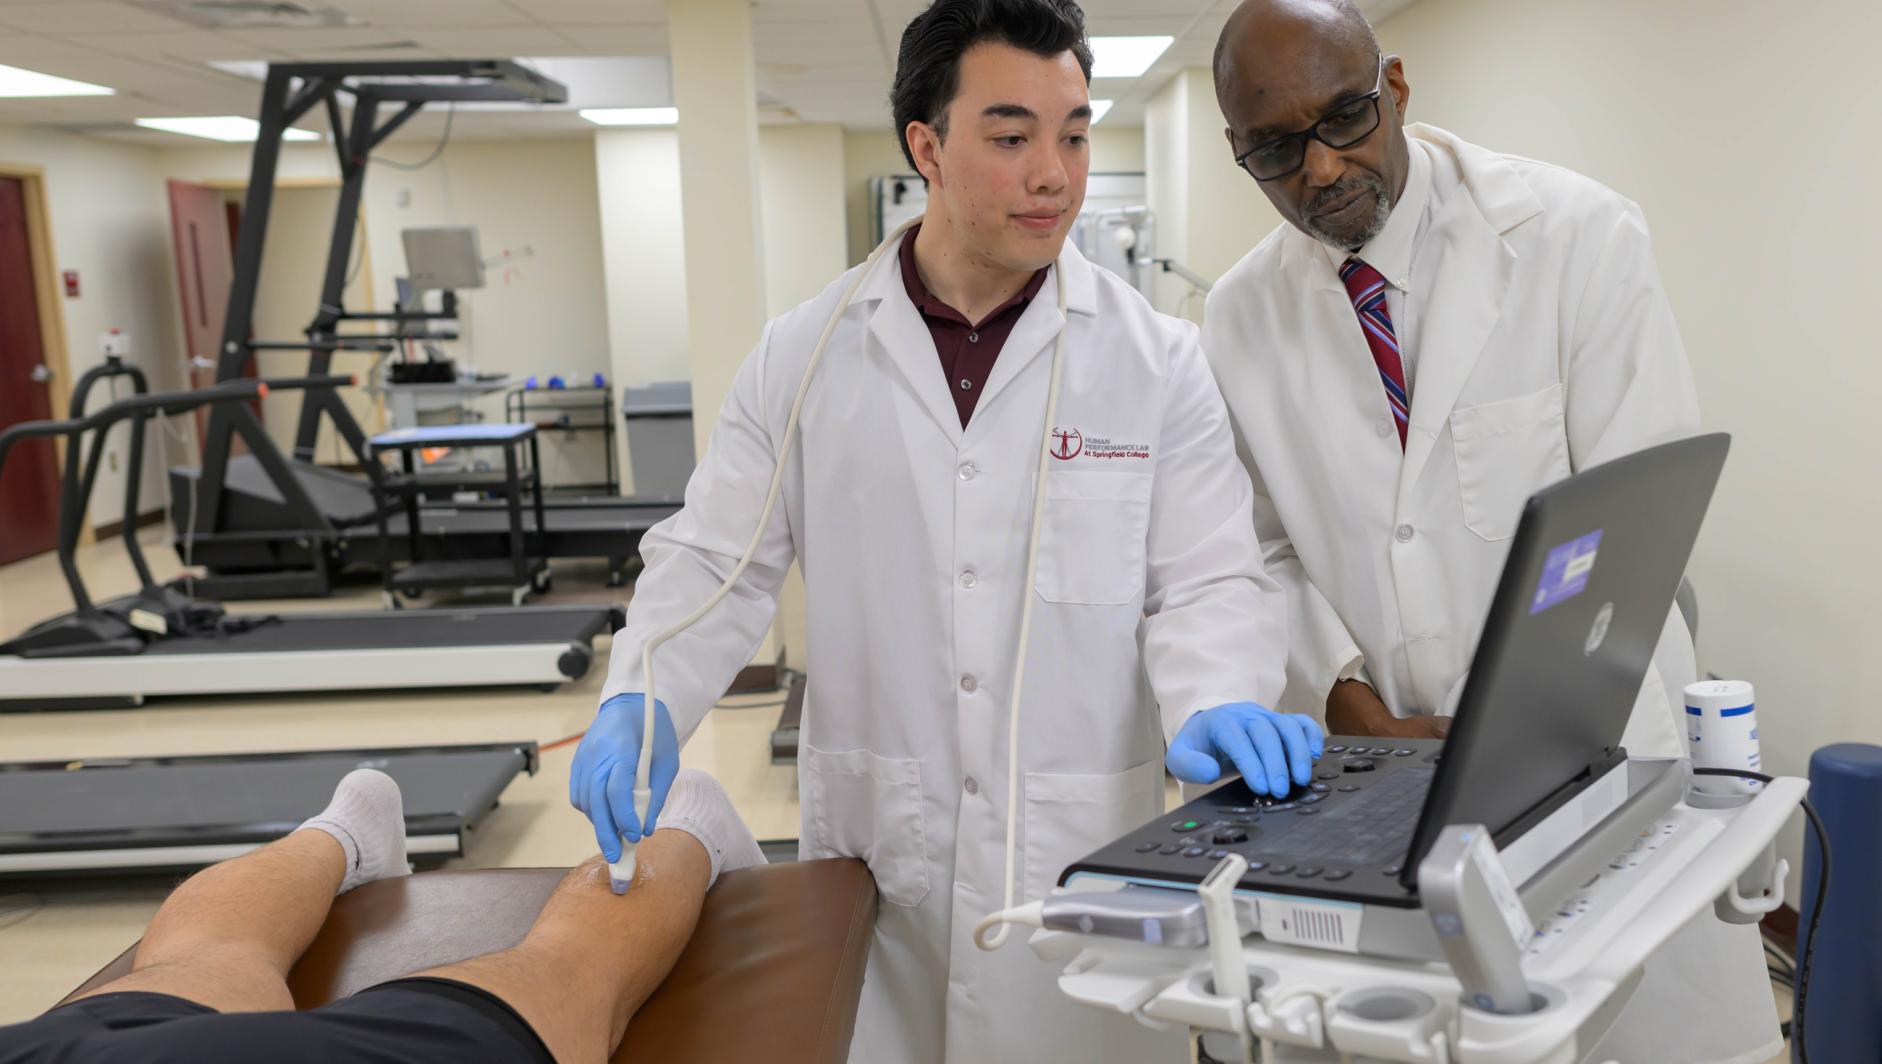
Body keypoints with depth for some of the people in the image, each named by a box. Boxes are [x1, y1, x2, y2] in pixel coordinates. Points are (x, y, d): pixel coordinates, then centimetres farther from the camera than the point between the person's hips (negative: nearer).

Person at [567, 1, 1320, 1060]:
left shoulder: (1159, 361, -2)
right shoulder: (804, 356, 1)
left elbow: (1208, 579, -4)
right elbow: (714, 559, 3)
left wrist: (1216, 703, -25)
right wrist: (641, 703, -14)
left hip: (1088, 854, 0)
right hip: (871, 851, 1)